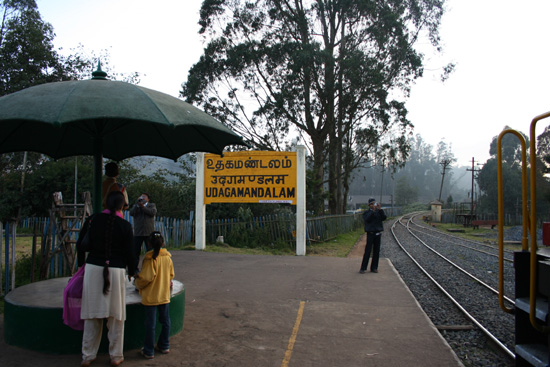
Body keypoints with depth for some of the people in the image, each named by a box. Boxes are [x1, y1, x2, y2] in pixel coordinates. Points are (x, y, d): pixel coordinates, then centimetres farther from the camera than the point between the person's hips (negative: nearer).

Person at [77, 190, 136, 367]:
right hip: (116, 271, -3)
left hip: (93, 268, 3)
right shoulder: (125, 225, -7)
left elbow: (80, 244, 8)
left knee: (92, 314, 11)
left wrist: (82, 263, 23)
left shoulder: (92, 220, 2)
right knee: (116, 314, 8)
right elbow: (128, 252, -3)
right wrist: (131, 271, 13)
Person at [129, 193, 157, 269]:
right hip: (137, 233, 2)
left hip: (148, 233, -1)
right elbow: (131, 213, -2)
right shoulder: (136, 206, 17)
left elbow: (153, 212, -9)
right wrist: (137, 204, -9)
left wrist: (143, 206, -10)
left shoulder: (152, 205, 12)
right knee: (135, 251, 1)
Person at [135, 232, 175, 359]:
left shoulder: (150, 258, -17)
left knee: (150, 324, 4)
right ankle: (164, 346, 28)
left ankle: (149, 351, 14)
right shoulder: (168, 257, -1)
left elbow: (146, 277, -18)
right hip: (165, 295, 5)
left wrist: (137, 283, 1)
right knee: (165, 321, 16)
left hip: (151, 296, -5)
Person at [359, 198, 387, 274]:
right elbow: (367, 219, -17)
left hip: (378, 233, 4)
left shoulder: (379, 212, 11)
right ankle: (363, 268, -2)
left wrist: (380, 209, -14)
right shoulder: (366, 212, 2)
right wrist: (373, 211, -21)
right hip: (370, 233, -4)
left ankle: (374, 267, 16)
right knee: (367, 251, -6)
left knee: (376, 251, 6)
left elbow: (384, 218, -6)